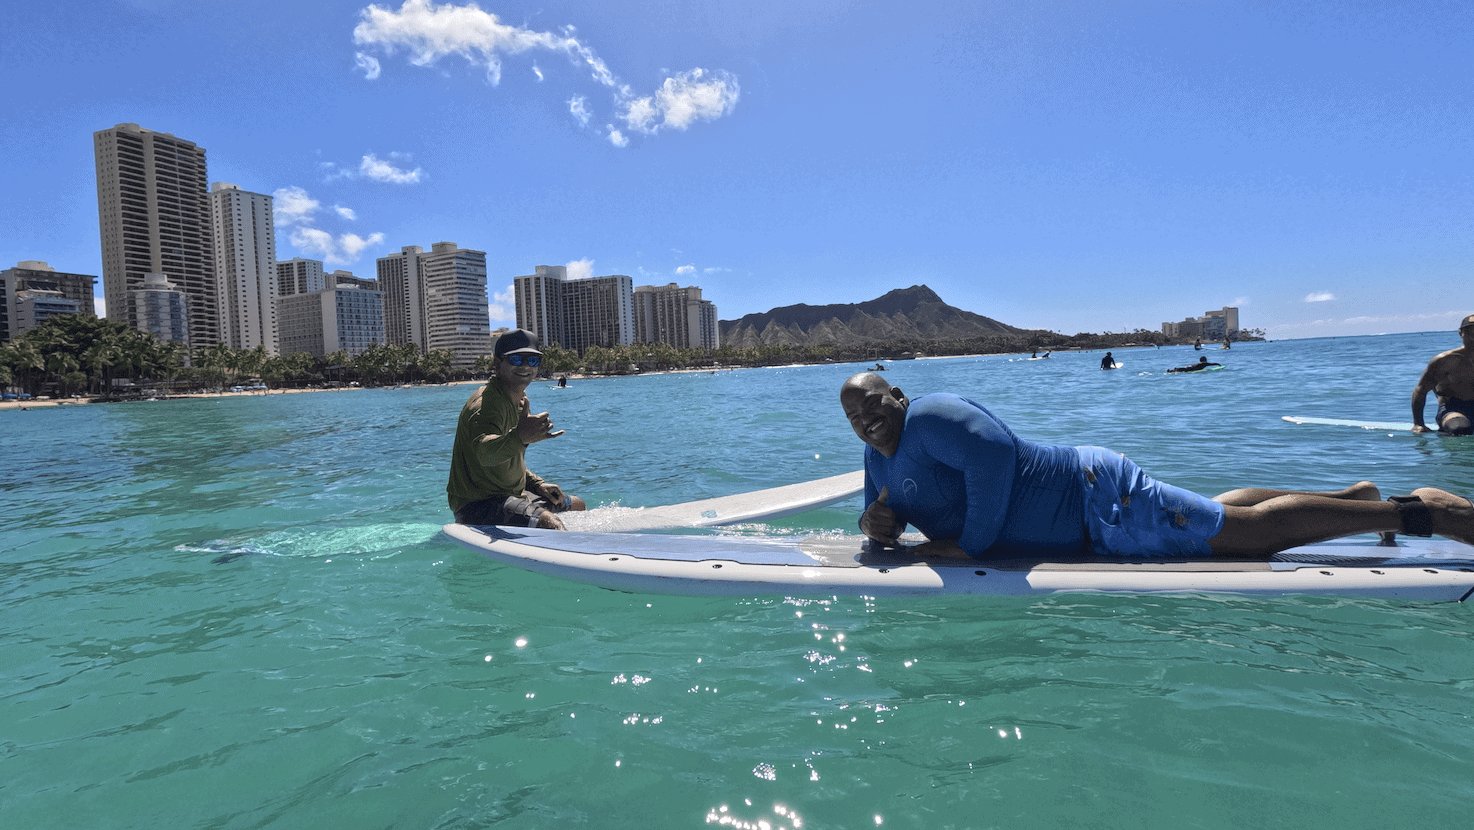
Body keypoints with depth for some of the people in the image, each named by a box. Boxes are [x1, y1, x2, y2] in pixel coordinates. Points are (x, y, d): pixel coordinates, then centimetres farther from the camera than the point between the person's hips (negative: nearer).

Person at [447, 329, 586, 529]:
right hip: (476, 504, -10)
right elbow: (484, 452, -43)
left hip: (511, 494, 10)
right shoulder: (486, 403, -21)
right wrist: (520, 437, -61)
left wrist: (538, 484, 10)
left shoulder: (522, 401, 11)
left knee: (577, 505, 21)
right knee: (550, 523, -33)